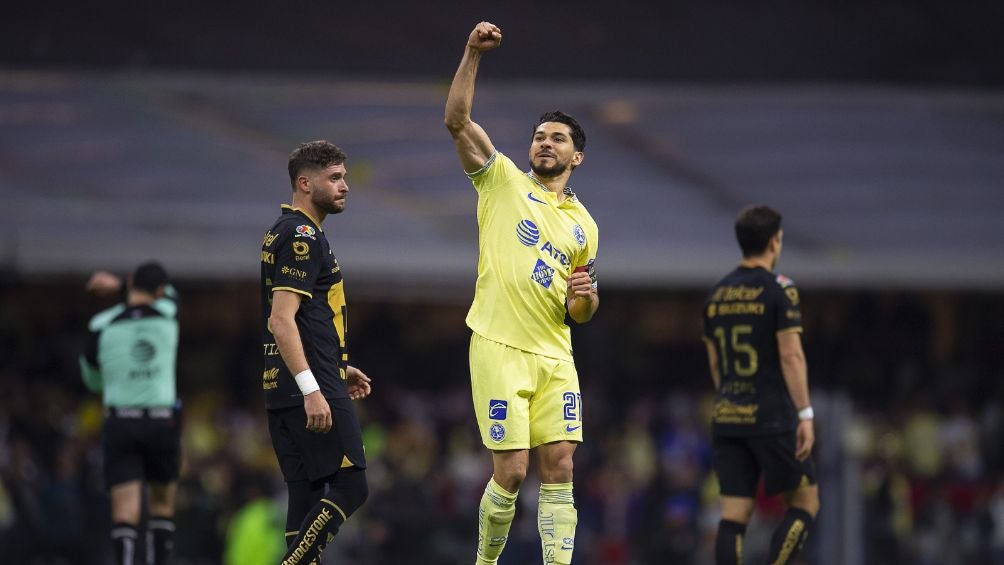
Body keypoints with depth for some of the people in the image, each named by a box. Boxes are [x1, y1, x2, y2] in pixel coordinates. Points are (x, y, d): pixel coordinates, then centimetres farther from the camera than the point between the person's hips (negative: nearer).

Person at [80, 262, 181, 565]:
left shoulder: (101, 325, -2)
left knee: (125, 512, -6)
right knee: (162, 503, 18)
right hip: (163, 423, 1)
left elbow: (93, 379, 14)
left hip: (119, 423, -1)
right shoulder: (168, 315, 1)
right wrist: (119, 284, 24)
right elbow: (169, 292, 28)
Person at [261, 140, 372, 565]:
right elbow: (281, 319, -21)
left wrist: (339, 368, 32)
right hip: (312, 389, -10)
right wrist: (311, 389, -26)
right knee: (349, 486, -11)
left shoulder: (289, 233, 19)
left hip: (285, 388, 10)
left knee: (310, 493, 8)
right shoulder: (302, 236, -12)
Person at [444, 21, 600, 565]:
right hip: (499, 350, -4)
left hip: (555, 357, 4)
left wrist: (585, 296, -2)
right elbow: (456, 120, -5)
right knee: (510, 472, -7)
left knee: (560, 469, -3)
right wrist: (472, 53, -15)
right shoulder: (503, 181, 7)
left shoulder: (584, 225, 17)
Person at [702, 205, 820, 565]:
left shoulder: (717, 294, 11)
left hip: (727, 417, 6)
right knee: (805, 503, 7)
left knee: (733, 516, 3)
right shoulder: (779, 290, -8)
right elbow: (790, 355, -14)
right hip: (773, 419, -6)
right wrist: (805, 414, -13)